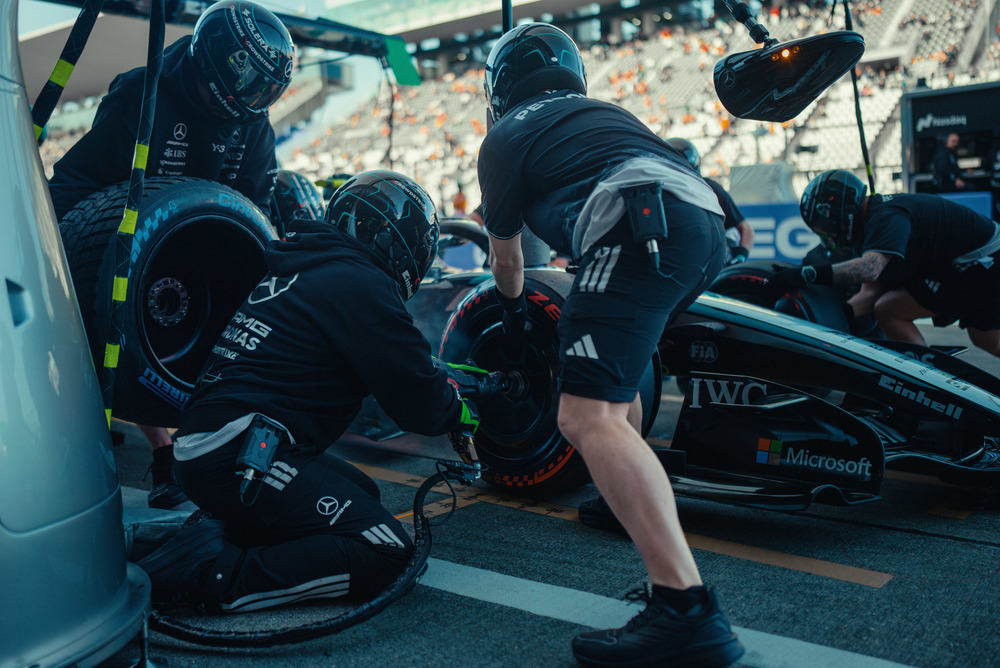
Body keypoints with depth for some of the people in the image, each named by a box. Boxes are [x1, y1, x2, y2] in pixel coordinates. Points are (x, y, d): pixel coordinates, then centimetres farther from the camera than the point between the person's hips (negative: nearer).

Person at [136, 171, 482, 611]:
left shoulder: (297, 270, 20)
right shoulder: (361, 284, -9)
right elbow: (419, 403, -6)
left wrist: (438, 383, 34)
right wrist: (460, 411, 15)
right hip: (241, 457, -10)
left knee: (361, 494, 19)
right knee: (385, 551, -11)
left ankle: (217, 534, 7)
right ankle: (217, 576, -18)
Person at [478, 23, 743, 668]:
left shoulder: (503, 138, 20)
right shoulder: (606, 111, 37)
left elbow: (506, 257, 31)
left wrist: (514, 313, 52)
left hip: (643, 228, -8)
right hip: (708, 222, 8)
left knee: (588, 416, -15)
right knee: (617, 369, 30)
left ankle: (687, 608, -25)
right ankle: (633, 498, 40)